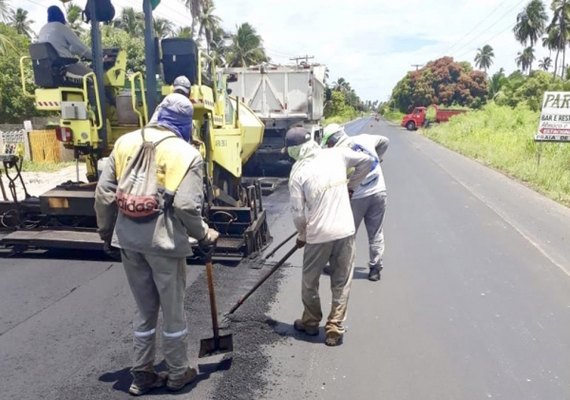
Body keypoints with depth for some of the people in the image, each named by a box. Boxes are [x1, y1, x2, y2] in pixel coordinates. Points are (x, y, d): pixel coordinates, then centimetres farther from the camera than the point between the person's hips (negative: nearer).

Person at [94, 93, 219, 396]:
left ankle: (142, 374, 30)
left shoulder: (125, 142, 6)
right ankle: (178, 373, 29)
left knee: (144, 309, 19)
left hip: (128, 238, 5)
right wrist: (204, 235, 1)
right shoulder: (186, 154, -7)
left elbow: (104, 193, 5)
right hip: (164, 240, -5)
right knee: (173, 310, 13)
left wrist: (106, 231, 17)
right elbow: (187, 206, -16)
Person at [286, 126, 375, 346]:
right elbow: (367, 161, 10)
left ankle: (311, 322, 34)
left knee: (310, 281, 19)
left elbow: (298, 212, -7)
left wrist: (302, 235, 10)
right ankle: (334, 329, 18)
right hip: (345, 231, 3)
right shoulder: (337, 154, -1)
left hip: (318, 235, -3)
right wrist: (350, 185, 18)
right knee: (341, 283, 14)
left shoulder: (298, 171, -9)